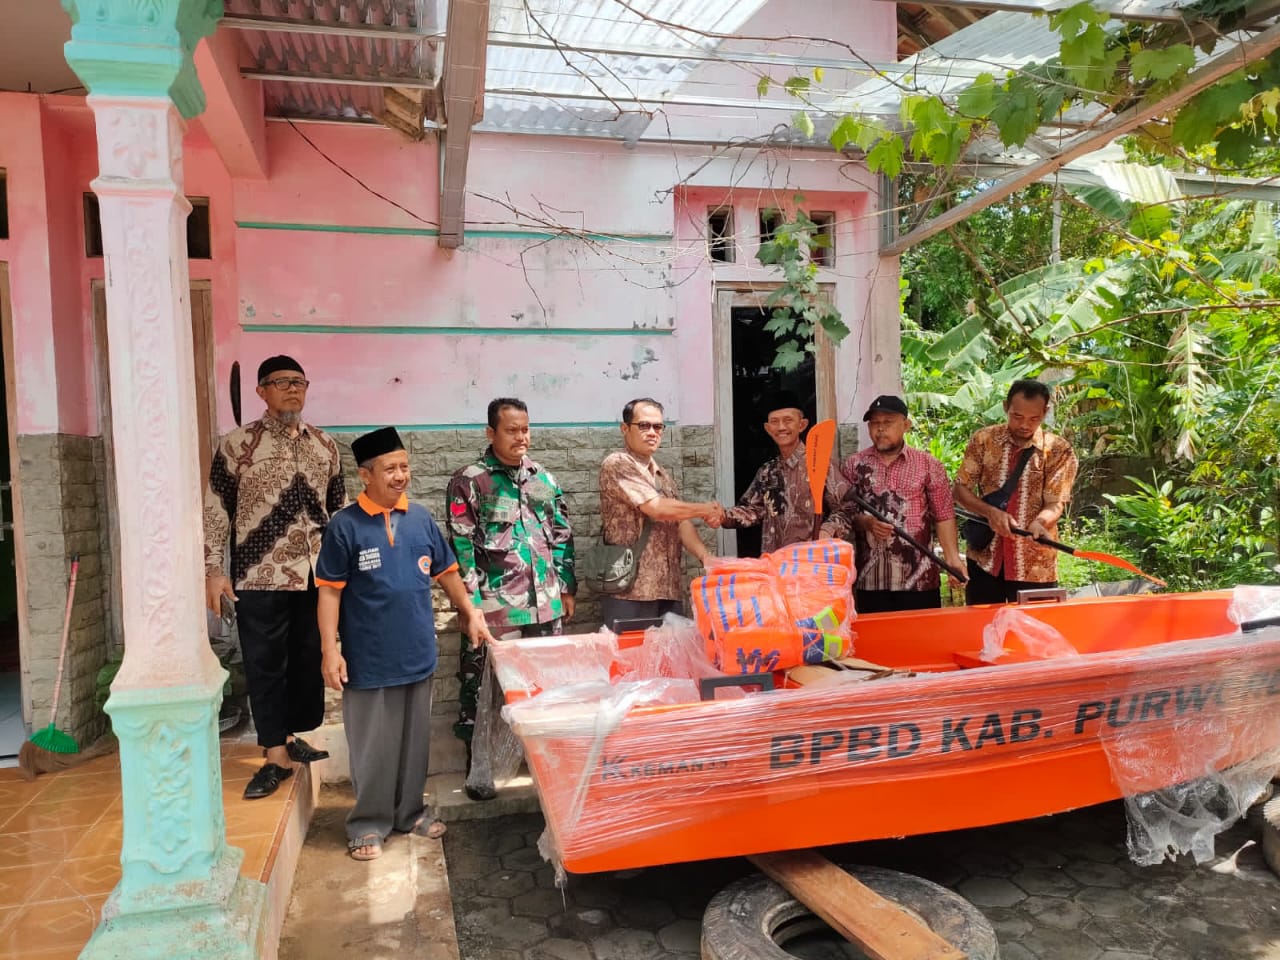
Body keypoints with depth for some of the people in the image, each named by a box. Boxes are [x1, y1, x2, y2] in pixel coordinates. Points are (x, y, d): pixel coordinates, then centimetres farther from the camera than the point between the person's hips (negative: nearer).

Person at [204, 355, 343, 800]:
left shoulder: (325, 445, 8)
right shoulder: (236, 444, -4)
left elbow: (338, 509, 14)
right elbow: (216, 511, -4)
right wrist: (214, 570, -10)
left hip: (316, 576, 4)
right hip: (261, 576, -4)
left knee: (309, 660, 11)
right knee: (264, 665, 3)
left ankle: (290, 735, 28)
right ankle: (276, 756, 13)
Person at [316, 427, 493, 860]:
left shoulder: (421, 518, 2)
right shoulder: (345, 526, -9)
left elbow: (445, 572, 13)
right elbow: (330, 592, -8)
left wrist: (470, 611, 8)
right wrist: (330, 650, -12)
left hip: (417, 654, 4)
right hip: (368, 659, -4)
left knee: (415, 740, 16)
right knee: (372, 746, 7)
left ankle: (410, 812, 33)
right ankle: (369, 823, 24)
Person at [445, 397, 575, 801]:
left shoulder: (543, 478, 11)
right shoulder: (469, 481, -4)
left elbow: (562, 534, 15)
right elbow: (462, 546, -7)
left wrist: (567, 587, 12)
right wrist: (471, 603, -12)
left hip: (546, 604, 5)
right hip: (494, 608, -5)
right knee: (483, 686, 2)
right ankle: (478, 769, 16)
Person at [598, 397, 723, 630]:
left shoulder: (662, 475, 19)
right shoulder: (617, 464, -7)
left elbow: (680, 521, 11)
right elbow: (657, 508, -15)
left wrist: (705, 556, -6)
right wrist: (705, 510, -3)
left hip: (669, 590, 7)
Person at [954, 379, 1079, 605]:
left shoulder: (1059, 451, -4)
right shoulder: (983, 440, 0)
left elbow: (1055, 504, -10)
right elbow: (961, 490, 0)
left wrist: (1039, 522, -32)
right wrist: (990, 512, -17)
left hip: (1034, 566, -1)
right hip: (984, 559, 1)